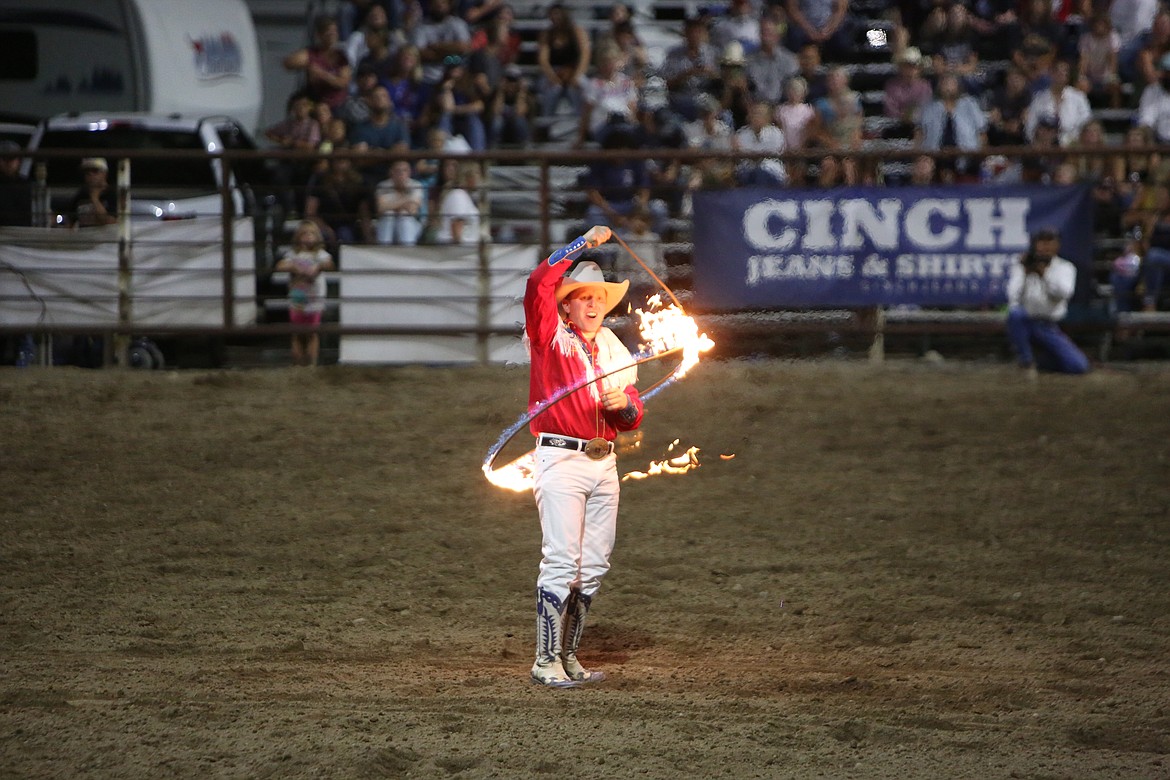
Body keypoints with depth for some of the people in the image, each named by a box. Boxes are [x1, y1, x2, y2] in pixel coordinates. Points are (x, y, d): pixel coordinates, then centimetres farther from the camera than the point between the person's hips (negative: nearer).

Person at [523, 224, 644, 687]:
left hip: (604, 463, 6)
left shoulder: (615, 351, 18)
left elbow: (633, 418, 18)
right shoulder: (549, 335, 2)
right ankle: (546, 661, -9)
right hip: (560, 459, -6)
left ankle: (568, 655, 14)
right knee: (561, 563, -12)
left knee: (593, 567, 5)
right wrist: (583, 245, -18)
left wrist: (624, 403, -6)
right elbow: (539, 283, -17)